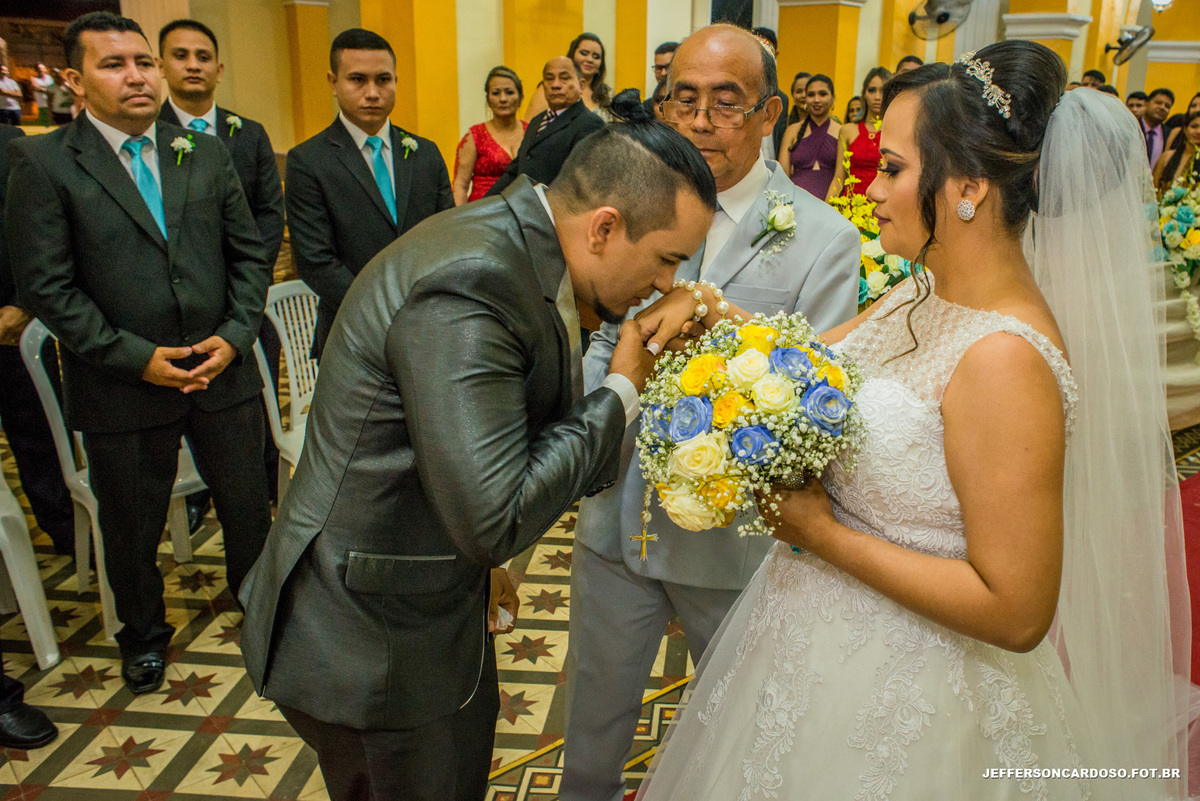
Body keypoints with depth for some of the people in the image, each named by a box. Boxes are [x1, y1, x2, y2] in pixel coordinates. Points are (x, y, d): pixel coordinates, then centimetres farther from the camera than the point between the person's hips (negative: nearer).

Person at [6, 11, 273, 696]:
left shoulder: (207, 153, 5)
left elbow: (250, 252, 6)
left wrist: (236, 334, -8)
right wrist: (135, 357, -15)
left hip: (222, 371, 3)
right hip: (123, 386, -2)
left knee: (250, 509, 14)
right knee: (133, 529, 16)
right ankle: (145, 633, 42)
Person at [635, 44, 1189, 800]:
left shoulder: (1003, 359, -29)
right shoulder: (926, 292, -3)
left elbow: (1016, 612, -27)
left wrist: (822, 532, -23)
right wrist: (719, 318, -7)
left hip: (893, 692, -7)